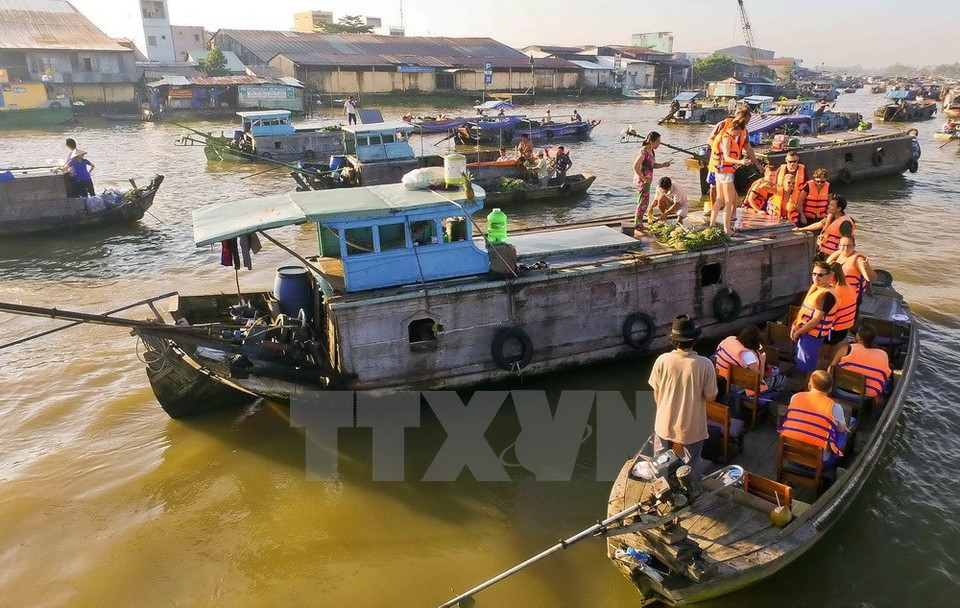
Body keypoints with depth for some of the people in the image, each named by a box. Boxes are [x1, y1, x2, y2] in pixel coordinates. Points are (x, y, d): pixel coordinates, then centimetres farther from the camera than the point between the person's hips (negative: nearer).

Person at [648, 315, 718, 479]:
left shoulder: (662, 360, -17)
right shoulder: (704, 364, -22)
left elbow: (656, 394, -5)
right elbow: (711, 397, -11)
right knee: (691, 466, 22)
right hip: (692, 426, -1)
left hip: (665, 423, 1)